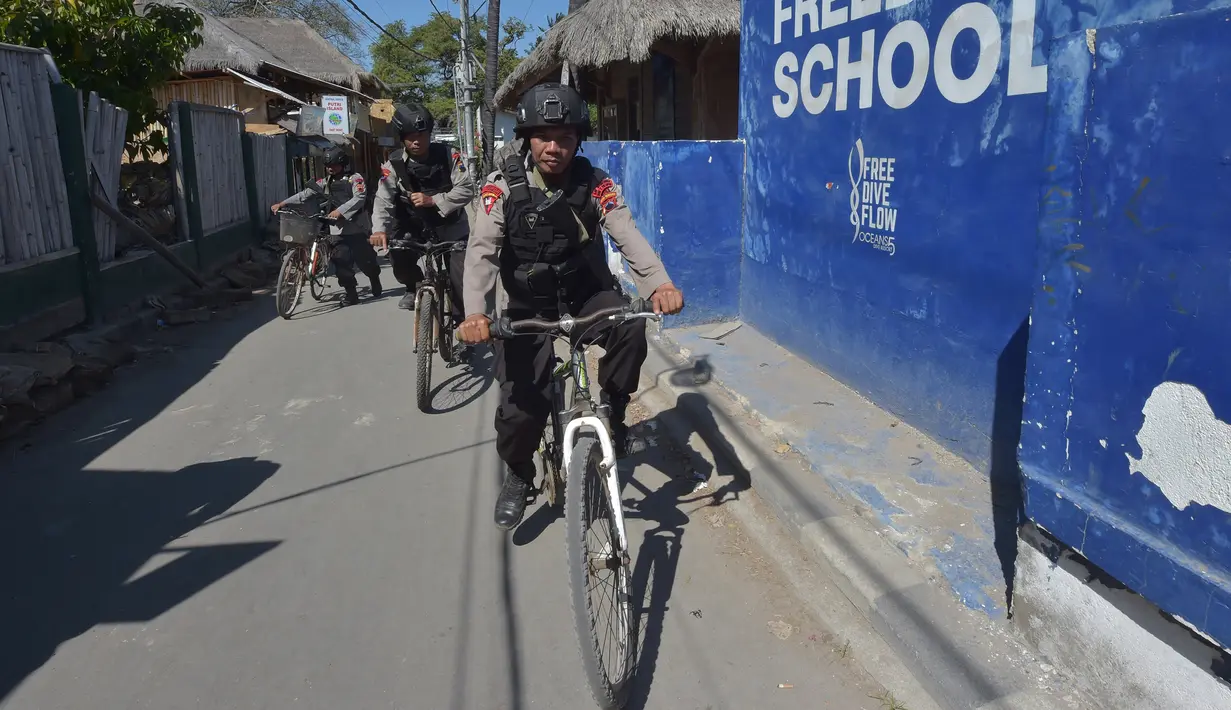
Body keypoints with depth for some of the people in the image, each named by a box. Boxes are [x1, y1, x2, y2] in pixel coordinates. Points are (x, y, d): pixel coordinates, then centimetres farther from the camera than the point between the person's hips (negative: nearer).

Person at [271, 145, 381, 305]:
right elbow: (305, 194, 9)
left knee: (366, 260, 5)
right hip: (337, 230, 4)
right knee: (341, 262, -7)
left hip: (356, 228, -4)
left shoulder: (355, 178, -3)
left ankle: (376, 286, 32)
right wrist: (282, 203, -1)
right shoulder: (326, 183, 12)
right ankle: (351, 293, 2)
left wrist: (340, 210, -31)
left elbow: (359, 198, -19)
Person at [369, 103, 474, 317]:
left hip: (451, 228, -1)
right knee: (399, 255, -24)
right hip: (415, 229, 1)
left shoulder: (447, 155, -13)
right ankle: (415, 288, 10)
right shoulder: (394, 164, -11)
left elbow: (466, 189, -19)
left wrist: (432, 201, -30)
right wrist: (379, 229, -39)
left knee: (461, 283, -8)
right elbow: (383, 199, -20)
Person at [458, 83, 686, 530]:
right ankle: (517, 476, 21)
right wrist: (476, 311, -41)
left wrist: (659, 284, -43)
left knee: (630, 328, -31)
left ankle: (611, 413, -5)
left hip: (588, 294, 1)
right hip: (529, 307, 0)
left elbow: (628, 236, -23)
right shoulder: (503, 186, -13)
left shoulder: (595, 184, -11)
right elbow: (482, 250, -23)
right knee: (521, 405, -10)